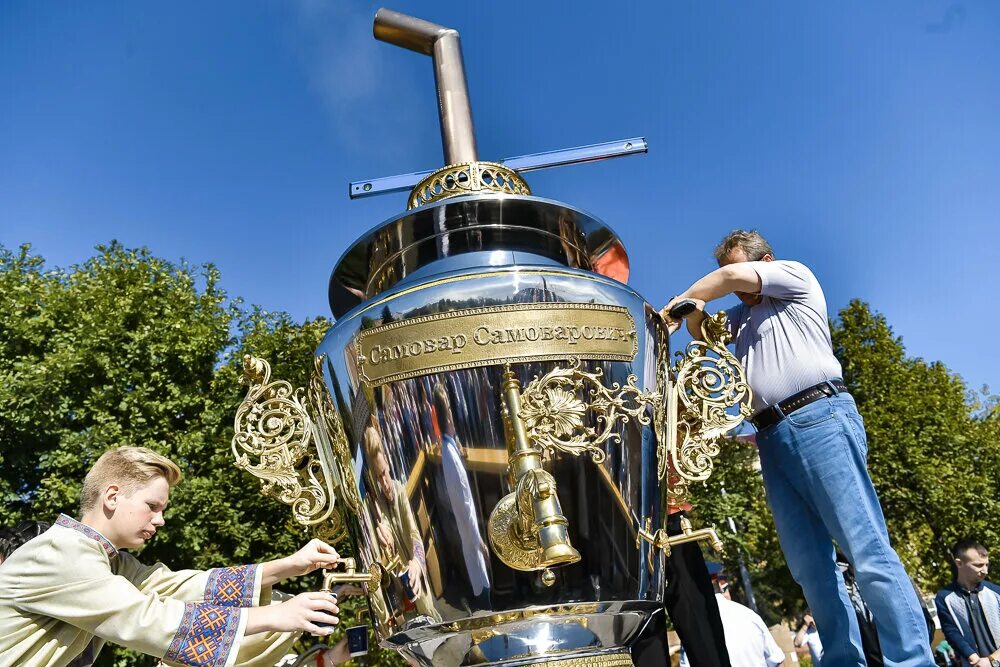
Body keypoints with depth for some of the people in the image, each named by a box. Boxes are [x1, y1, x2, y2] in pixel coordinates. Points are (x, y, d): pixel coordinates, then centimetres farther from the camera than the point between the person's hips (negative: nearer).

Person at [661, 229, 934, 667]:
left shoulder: (796, 275, 11)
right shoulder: (743, 315, 30)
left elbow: (733, 277, -2)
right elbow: (704, 334, 26)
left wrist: (677, 301, 7)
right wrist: (693, 313, 4)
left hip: (819, 417, -7)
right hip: (772, 436, 7)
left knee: (868, 550, -11)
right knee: (810, 566, 3)